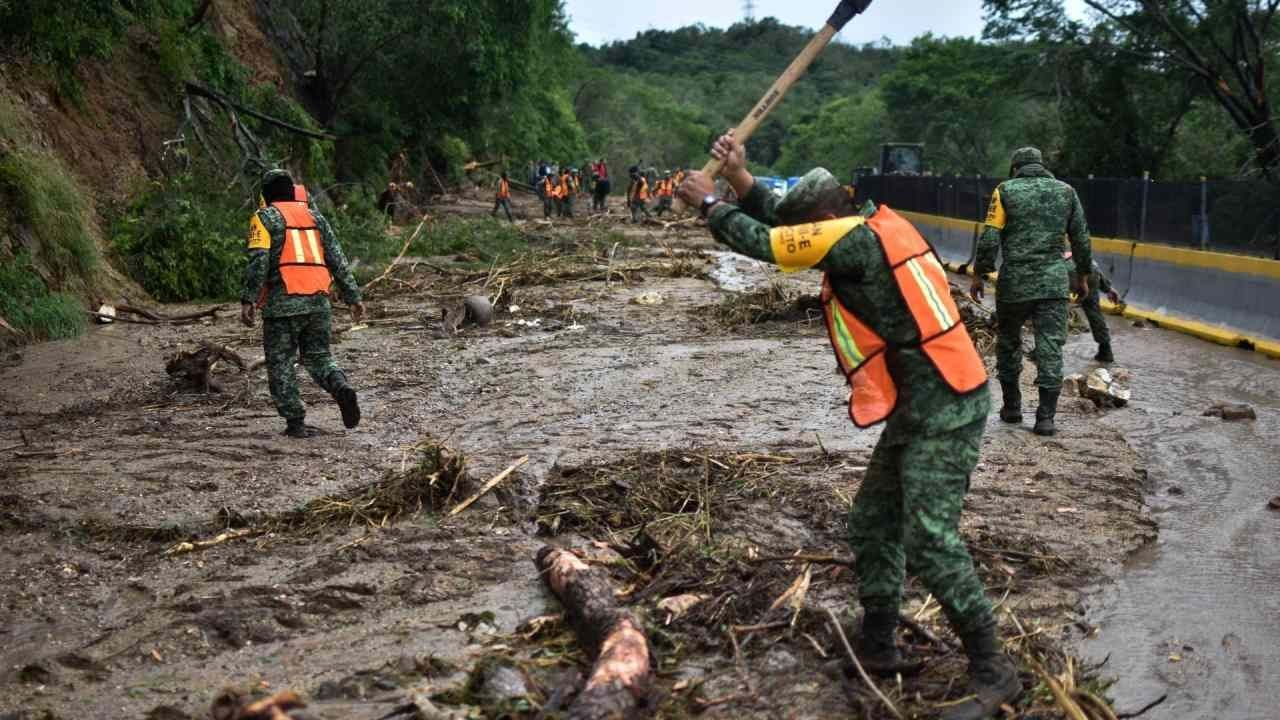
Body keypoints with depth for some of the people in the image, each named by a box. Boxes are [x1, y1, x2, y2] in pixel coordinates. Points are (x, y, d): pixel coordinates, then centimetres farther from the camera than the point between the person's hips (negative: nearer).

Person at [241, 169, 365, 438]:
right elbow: (338, 260, 13)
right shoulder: (315, 217, 17)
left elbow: (258, 261, -11)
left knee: (281, 364, 6)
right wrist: (354, 297, 14)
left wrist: (248, 300, -14)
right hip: (318, 302, 4)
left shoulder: (265, 218, 3)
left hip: (283, 304, -4)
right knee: (318, 357, 13)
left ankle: (295, 421, 1)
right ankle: (343, 389, -14)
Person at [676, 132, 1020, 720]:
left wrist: (710, 204, 4)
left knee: (929, 541, -10)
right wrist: (742, 181, 12)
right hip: (924, 406, 10)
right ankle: (878, 648, 24)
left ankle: (992, 672, -1)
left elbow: (767, 245, -10)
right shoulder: (873, 227, 10)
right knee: (871, 525, 14)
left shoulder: (854, 239, -17)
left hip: (943, 410, -10)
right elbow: (786, 225, 19)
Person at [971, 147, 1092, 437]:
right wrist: (1082, 276, 22)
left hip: (1014, 281, -1)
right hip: (1054, 282, 1)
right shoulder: (1066, 191, 8)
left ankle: (1012, 407, 21)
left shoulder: (1005, 191, 0)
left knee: (1008, 343, 16)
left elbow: (990, 239, -6)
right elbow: (1081, 239, 11)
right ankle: (1046, 417, -4)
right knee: (1050, 347, 1)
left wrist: (978, 275, 2)